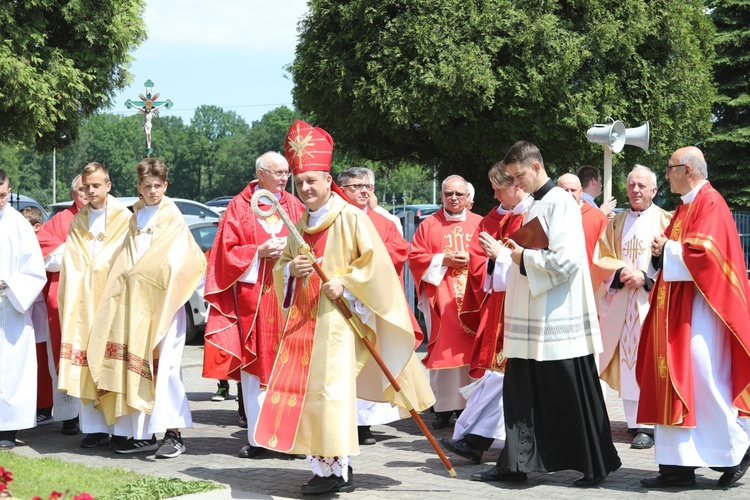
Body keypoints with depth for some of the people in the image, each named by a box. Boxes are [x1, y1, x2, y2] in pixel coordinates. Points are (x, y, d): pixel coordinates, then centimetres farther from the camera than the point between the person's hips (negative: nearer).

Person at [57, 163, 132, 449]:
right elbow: (71, 264, 13)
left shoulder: (123, 218, 2)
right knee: (85, 364, -2)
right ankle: (94, 427, 2)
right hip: (82, 302, 4)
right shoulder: (78, 221, 17)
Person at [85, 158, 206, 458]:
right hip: (134, 303, 6)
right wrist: (130, 277, 3)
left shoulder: (173, 217, 2)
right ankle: (143, 433, 8)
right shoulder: (136, 218, 19)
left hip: (162, 302, -6)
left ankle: (173, 433, -9)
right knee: (135, 365, 3)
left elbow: (177, 260, -7)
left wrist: (140, 274, -9)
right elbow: (126, 262, 19)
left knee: (163, 365, -10)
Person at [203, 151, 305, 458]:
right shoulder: (240, 206, 6)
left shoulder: (295, 207, 13)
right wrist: (260, 252, -12)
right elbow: (227, 251, 2)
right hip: (251, 297, -1)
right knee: (254, 363, -1)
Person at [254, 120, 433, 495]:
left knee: (332, 390, -11)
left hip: (337, 317, -7)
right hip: (303, 319, 7)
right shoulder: (300, 225, 16)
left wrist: (345, 284, -17)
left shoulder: (350, 217, -5)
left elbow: (375, 262, -8)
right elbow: (281, 266, 22)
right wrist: (290, 269, 0)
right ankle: (322, 466, 12)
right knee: (301, 389, 4)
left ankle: (338, 469, -4)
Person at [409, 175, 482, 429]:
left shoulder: (480, 224, 10)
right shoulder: (429, 225, 7)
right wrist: (444, 260, -9)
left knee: (471, 348, -1)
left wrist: (473, 260, -9)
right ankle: (444, 407, 0)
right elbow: (414, 257, 2)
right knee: (443, 348, -4)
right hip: (441, 299, -1)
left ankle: (471, 404, 6)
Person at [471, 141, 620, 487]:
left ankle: (596, 466, 11)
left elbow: (567, 259, -22)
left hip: (558, 321, -9)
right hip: (531, 320, 9)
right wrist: (508, 252, 8)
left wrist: (524, 257, -13)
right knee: (522, 394, 10)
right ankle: (516, 464, 17)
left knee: (571, 397, 0)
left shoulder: (561, 202, -13)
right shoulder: (534, 205, 15)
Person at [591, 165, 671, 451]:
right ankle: (634, 421, 8)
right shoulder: (617, 223, 16)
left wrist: (645, 277, -16)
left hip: (652, 299, -4)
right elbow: (602, 258, 11)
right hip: (621, 301, 4)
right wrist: (621, 272, -9)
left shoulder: (665, 221, 4)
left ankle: (648, 425, -8)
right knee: (627, 358, 1)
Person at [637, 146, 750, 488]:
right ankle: (679, 464, 6)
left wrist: (667, 250, -9)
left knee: (702, 381, -6)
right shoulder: (684, 207, 17)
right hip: (676, 307, 9)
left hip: (699, 306, -9)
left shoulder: (710, 203, -11)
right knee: (676, 383, 5)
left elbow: (704, 252, -22)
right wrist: (661, 251, -1)